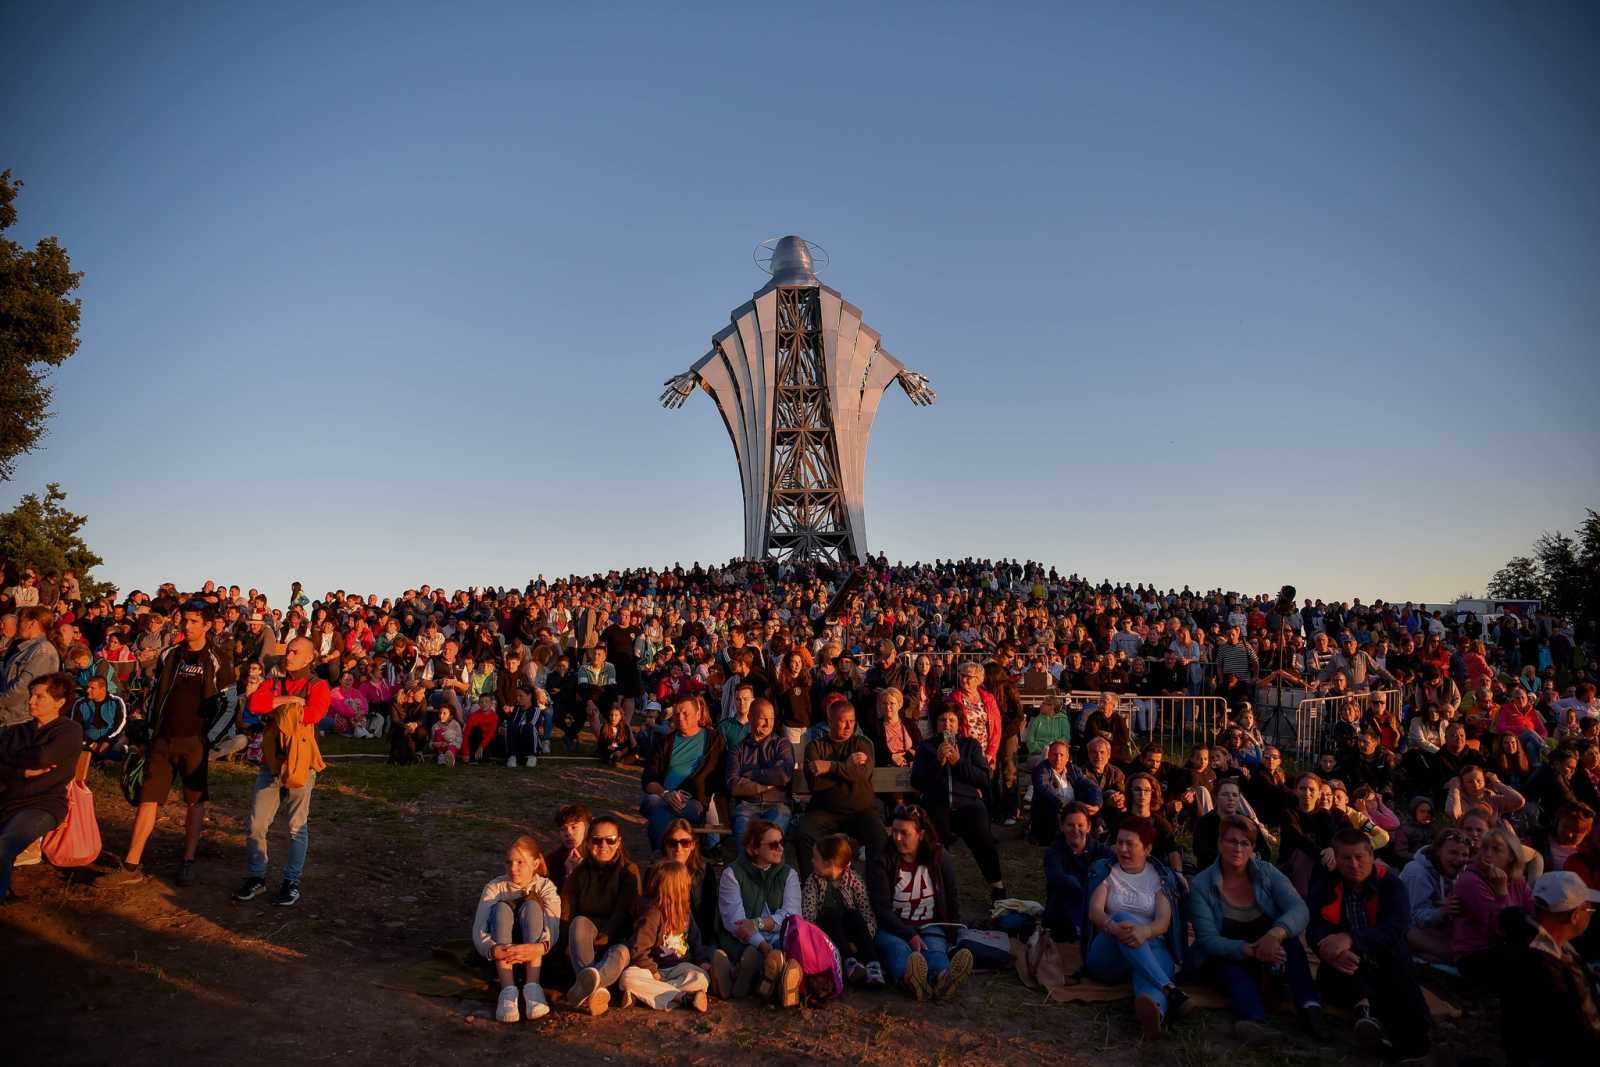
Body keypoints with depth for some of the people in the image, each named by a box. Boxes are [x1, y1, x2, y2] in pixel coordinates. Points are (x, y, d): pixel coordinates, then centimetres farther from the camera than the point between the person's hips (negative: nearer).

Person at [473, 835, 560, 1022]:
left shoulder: (545, 887, 1)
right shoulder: (494, 888, 2)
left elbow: (553, 928, -17)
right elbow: (478, 932, -14)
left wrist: (540, 947, -40)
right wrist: (494, 949, -37)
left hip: (534, 956, 0)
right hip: (501, 956, 1)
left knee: (531, 905, -25)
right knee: (501, 908, -25)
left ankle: (532, 986, -36)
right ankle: (508, 989, -39)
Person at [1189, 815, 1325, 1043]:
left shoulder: (1267, 872, -4)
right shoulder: (1201, 885, -10)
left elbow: (1299, 910, -20)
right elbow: (1208, 939, -17)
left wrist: (1275, 934, -41)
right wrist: (1250, 950, -35)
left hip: (1270, 956, 2)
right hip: (1228, 960, -2)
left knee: (1285, 935, -27)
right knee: (1234, 972, -35)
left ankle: (1309, 1006, -38)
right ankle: (1253, 1019, -62)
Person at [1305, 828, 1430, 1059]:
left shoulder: (1390, 883, -2)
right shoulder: (1324, 884, 3)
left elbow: (1396, 928, -20)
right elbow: (1315, 929, -10)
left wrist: (1350, 939, -38)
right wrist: (1333, 950, -35)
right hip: (1349, 970, 0)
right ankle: (1367, 1007, -55)